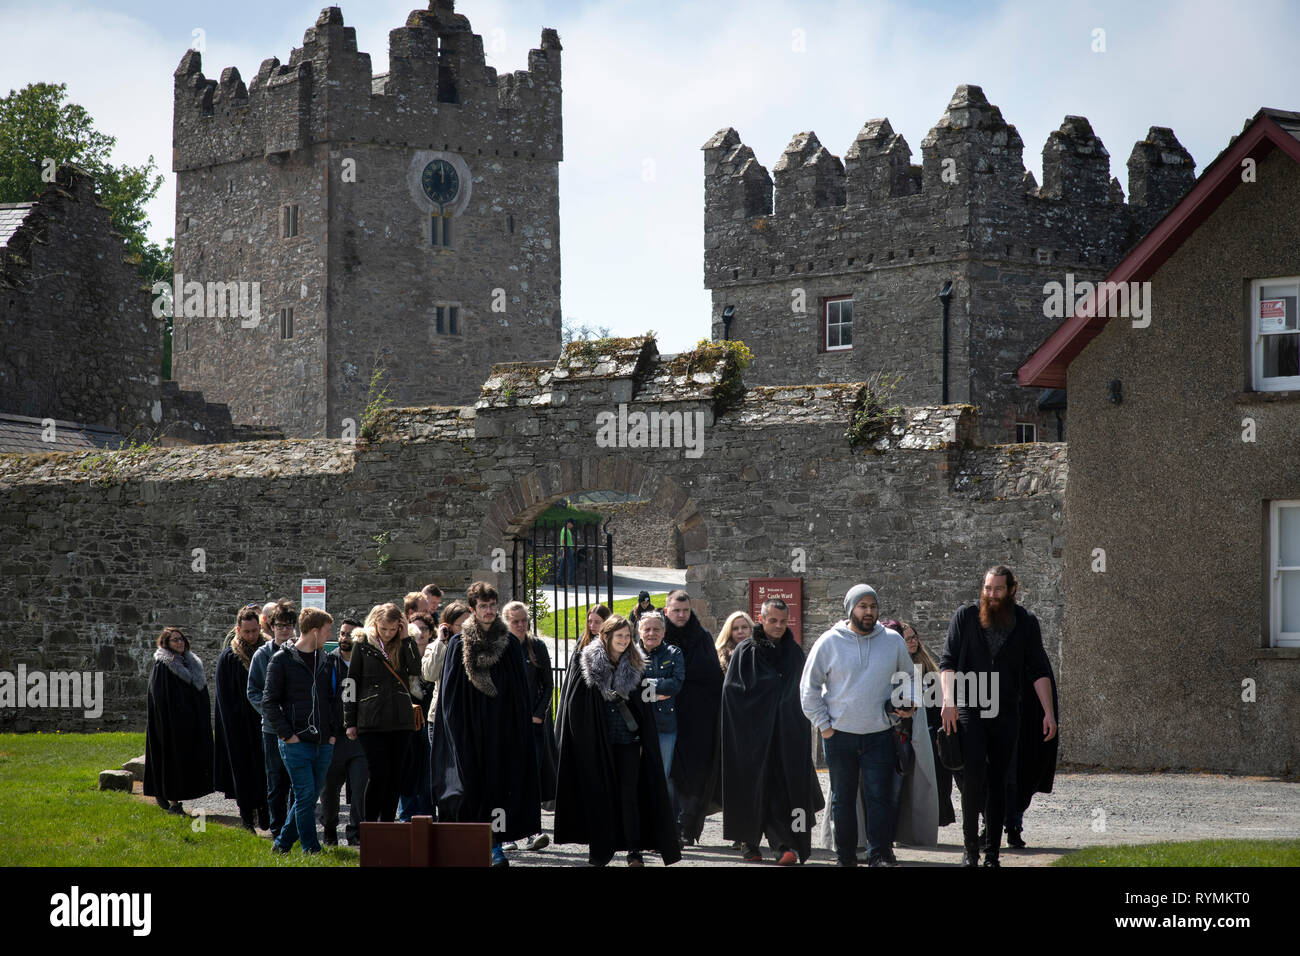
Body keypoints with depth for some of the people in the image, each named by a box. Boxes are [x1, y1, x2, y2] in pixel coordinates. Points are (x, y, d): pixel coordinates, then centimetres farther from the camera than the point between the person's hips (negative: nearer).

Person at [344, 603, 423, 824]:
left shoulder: (403, 646, 9)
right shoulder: (363, 646, 2)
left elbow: (415, 670, -9)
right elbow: (352, 684, 4)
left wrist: (406, 639, -8)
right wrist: (350, 721, 0)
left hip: (400, 721, 3)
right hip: (372, 721, -3)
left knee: (395, 776, 6)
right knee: (379, 774, -10)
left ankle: (387, 824, 13)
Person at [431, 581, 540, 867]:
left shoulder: (509, 644, 5)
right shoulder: (459, 645, 2)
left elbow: (522, 693, 6)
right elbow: (450, 693, 1)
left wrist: (522, 725, -2)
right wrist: (456, 729, -6)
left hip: (503, 728, 1)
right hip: (469, 728, -1)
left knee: (500, 784, -1)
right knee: (470, 786, -2)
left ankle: (496, 846, 4)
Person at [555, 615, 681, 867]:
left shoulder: (635, 666, 5)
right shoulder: (588, 664, -2)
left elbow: (643, 706, 8)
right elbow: (574, 703, 1)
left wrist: (643, 741, 2)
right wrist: (584, 738, -4)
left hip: (628, 741, 1)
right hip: (597, 741, -1)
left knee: (629, 794, -2)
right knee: (600, 793, 3)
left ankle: (634, 850, 0)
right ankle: (600, 848, 11)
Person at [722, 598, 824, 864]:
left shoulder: (794, 653, 11)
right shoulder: (746, 651, 1)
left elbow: (803, 692, 17)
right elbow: (731, 691, -1)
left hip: (787, 734, 2)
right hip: (753, 733, -2)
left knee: (785, 787, -8)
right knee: (753, 788, 0)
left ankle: (785, 845, -14)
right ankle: (750, 844, 9)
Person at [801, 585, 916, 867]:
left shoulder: (892, 641, 4)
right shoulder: (829, 642, -1)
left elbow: (908, 677, 19)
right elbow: (809, 687, 3)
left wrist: (908, 701, 1)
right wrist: (822, 724, -2)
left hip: (880, 735, 0)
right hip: (839, 735, 0)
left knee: (881, 796, -8)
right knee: (843, 799, 7)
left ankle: (880, 854, -4)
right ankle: (845, 856, 16)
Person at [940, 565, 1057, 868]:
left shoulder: (1026, 622, 6)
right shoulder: (966, 616, 2)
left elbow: (1039, 671, 7)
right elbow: (948, 661, -1)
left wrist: (1048, 712, 0)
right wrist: (949, 701, -15)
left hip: (1006, 714, 2)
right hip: (969, 710, -2)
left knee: (998, 781, 4)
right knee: (974, 774, -16)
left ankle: (992, 852, 10)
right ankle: (971, 849, -10)